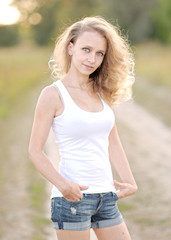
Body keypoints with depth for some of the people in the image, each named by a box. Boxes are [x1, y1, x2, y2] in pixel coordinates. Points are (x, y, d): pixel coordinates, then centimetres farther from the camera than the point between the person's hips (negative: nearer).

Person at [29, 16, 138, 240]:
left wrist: (130, 182, 4)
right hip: (72, 197, -6)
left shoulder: (103, 93, 9)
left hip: (107, 196, 6)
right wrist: (62, 184, -21)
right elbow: (35, 150, -9)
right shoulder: (53, 95, -7)